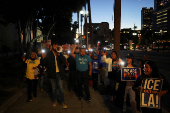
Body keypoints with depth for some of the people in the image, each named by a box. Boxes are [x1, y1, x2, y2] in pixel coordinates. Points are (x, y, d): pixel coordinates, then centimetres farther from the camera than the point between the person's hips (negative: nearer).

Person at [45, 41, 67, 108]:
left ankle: (62, 102, 7)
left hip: (59, 73, 0)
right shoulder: (48, 54, 5)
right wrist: (47, 68, 1)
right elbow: (46, 63, 14)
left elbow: (63, 61, -6)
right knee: (54, 88, 11)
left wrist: (59, 55, -16)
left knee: (61, 88, -2)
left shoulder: (59, 54, 7)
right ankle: (54, 100, 27)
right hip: (52, 73, 0)